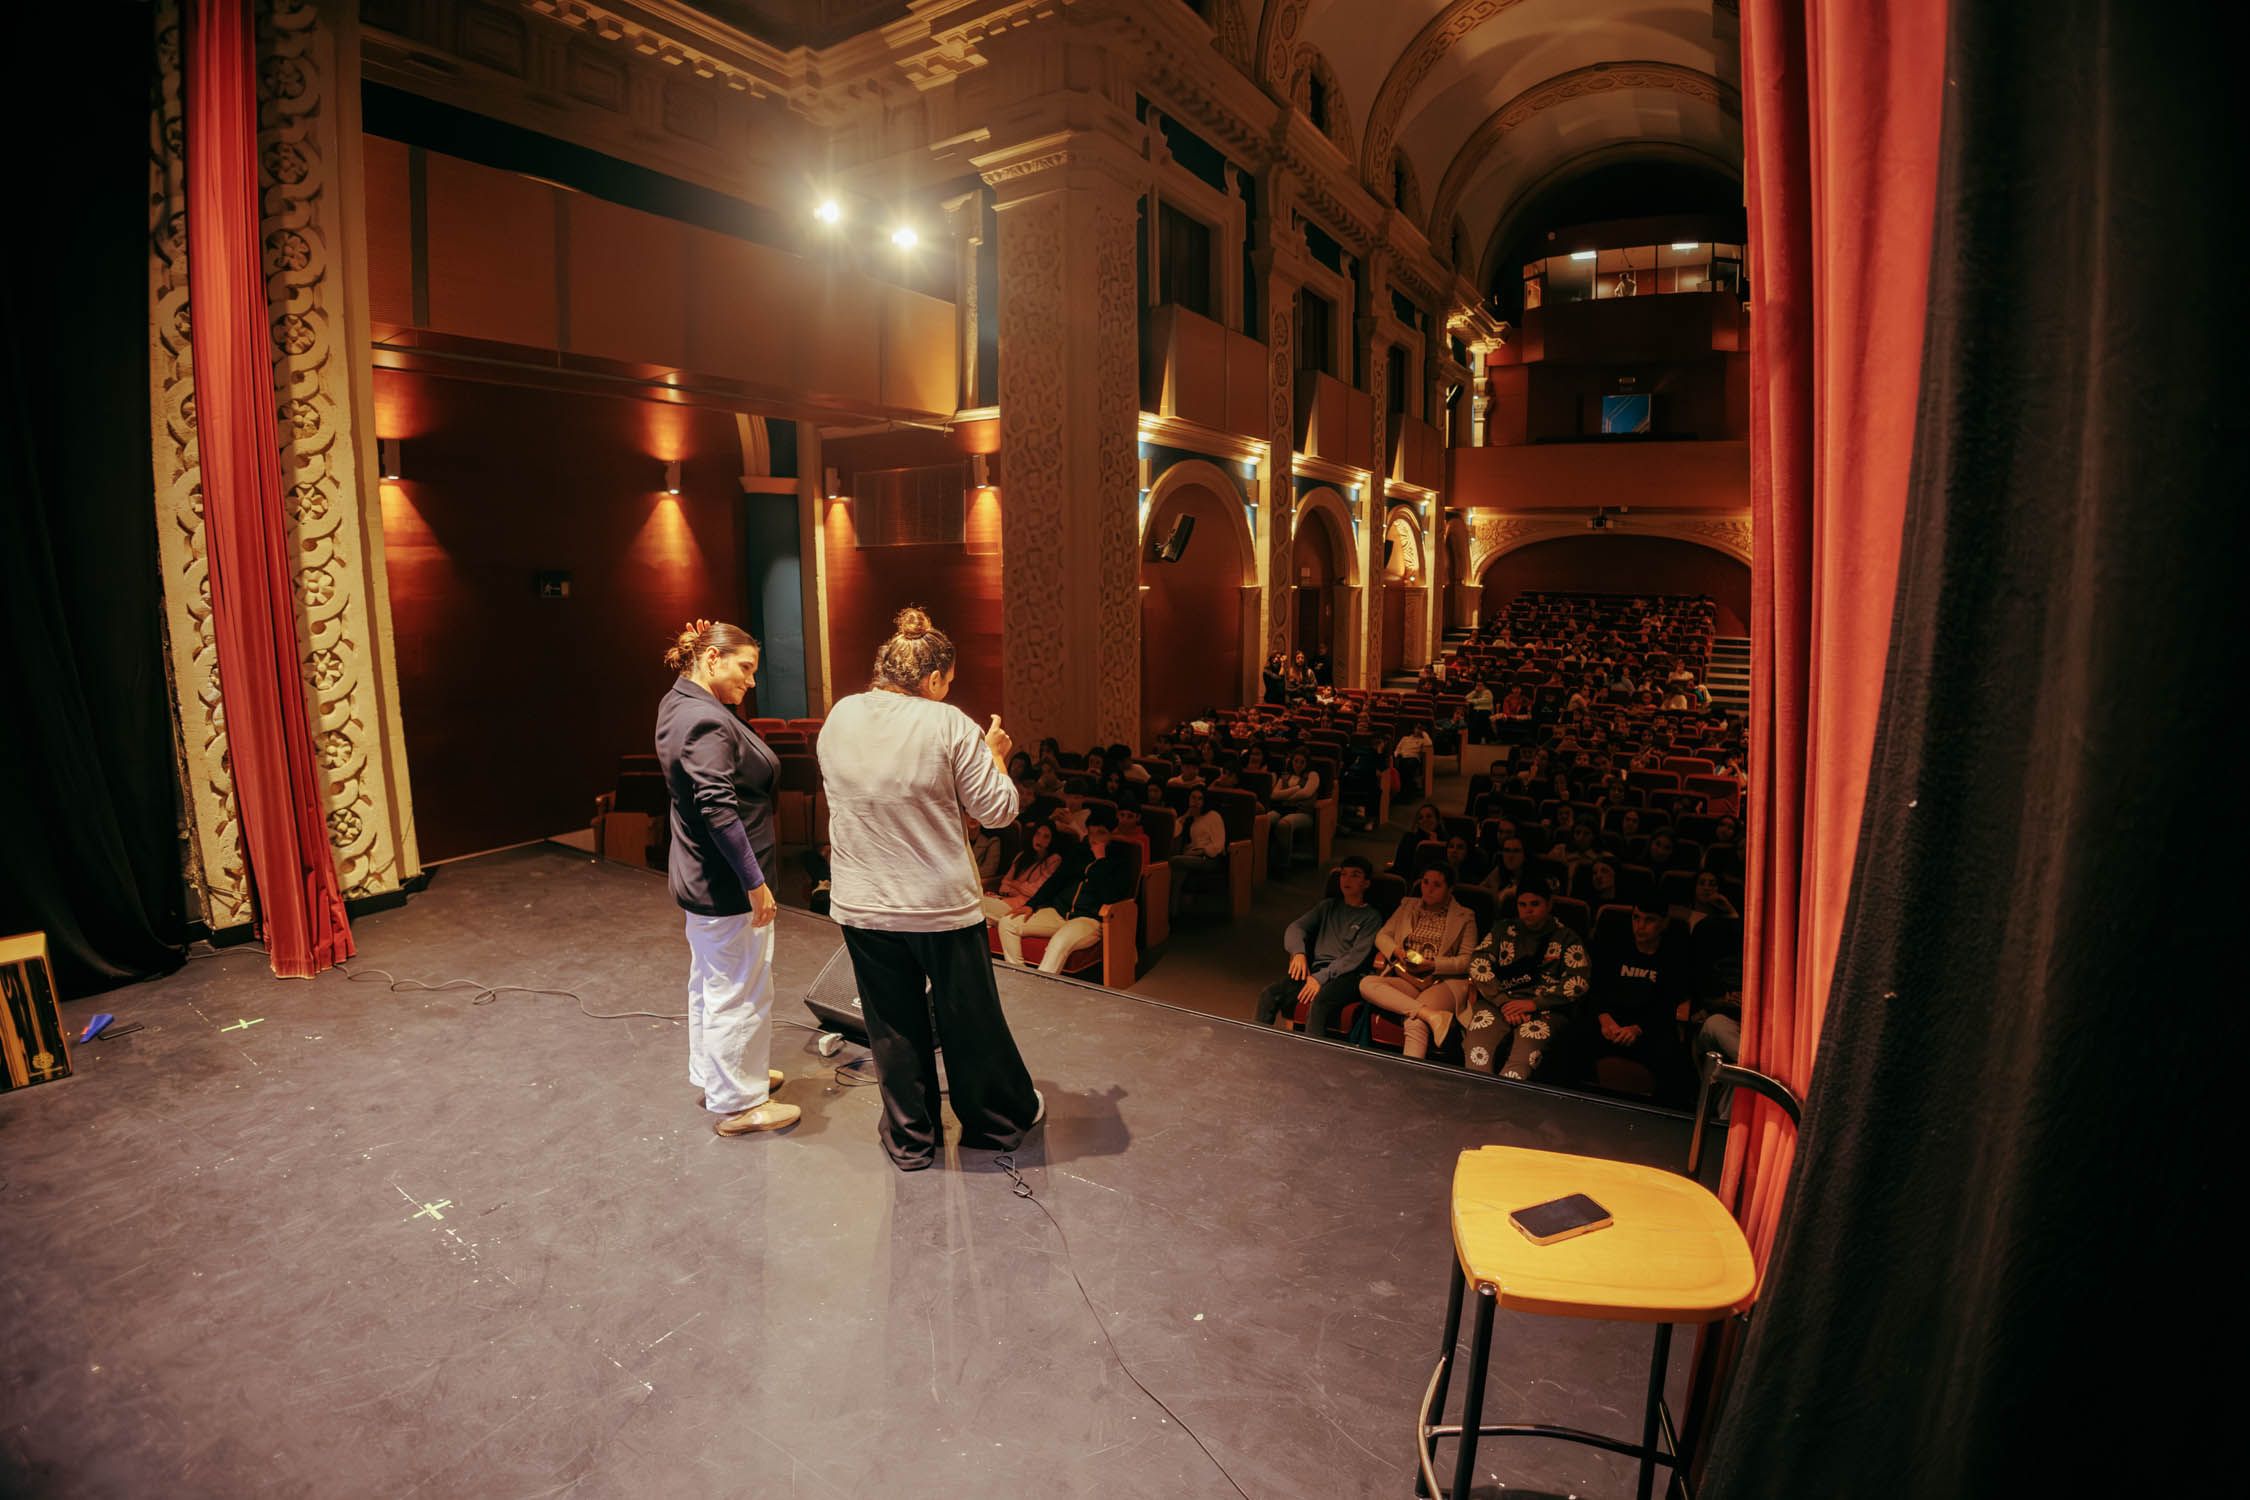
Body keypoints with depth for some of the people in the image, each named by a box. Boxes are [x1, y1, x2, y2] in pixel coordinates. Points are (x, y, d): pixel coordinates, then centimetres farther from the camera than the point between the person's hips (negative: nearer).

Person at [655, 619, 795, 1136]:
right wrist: (755, 884, -25)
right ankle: (737, 1104, 18)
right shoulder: (707, 722, -25)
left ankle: (714, 1074, 41)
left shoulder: (677, 703, 7)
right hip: (727, 885, -11)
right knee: (738, 994, 3)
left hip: (700, 879, 11)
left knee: (709, 982, 24)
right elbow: (719, 811, -29)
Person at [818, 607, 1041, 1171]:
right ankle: (1004, 1119, 34)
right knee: (971, 1020, 15)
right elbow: (997, 809, -11)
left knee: (894, 1029, 16)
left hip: (862, 907, 4)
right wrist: (995, 755, 6)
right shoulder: (948, 725, -15)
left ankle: (910, 1139, 31)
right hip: (942, 906, -3)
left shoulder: (839, 718, -1)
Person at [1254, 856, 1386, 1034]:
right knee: (1269, 994, -21)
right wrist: (1298, 952, -8)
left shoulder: (1372, 917, 9)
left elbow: (1356, 957, -4)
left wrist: (1322, 977, -15)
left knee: (1319, 1001, -38)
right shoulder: (1328, 906, 24)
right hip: (1316, 970, 4)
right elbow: (1296, 927, 14)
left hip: (1346, 975, -4)